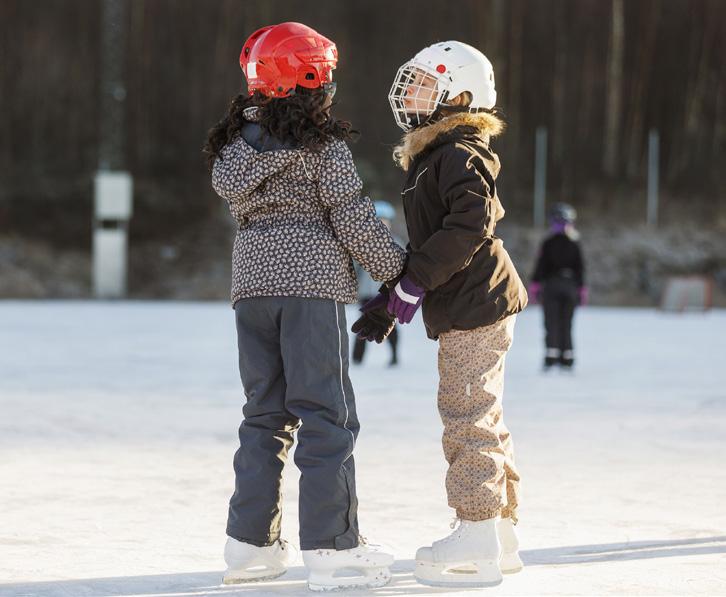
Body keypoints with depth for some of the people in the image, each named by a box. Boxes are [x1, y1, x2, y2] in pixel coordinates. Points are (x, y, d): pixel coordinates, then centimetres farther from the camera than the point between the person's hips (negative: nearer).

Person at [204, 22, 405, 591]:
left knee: (265, 411, 13)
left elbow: (238, 200, 9)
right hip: (312, 278, -6)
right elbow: (352, 217, -9)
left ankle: (250, 543, 13)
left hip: (252, 278, 6)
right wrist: (398, 268, 2)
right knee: (326, 414, -4)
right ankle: (330, 549, -6)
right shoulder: (324, 143, -8)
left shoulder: (236, 143, 10)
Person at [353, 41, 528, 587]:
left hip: (475, 304, -11)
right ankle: (501, 537, 22)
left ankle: (478, 546, -6)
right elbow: (425, 242, 24)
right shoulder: (430, 157, 19)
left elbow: (470, 223, -27)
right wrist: (389, 302, 19)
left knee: (468, 418, -9)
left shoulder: (460, 154, -13)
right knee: (481, 420, 15)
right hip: (472, 306, 11)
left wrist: (415, 282, -23)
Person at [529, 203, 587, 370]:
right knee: (566, 325, 9)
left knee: (552, 324, -3)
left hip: (551, 284, -3)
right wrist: (581, 289, 15)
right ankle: (567, 358, 5)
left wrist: (534, 285, 0)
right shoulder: (574, 243, 4)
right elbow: (580, 268, 8)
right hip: (570, 286, 3)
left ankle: (552, 355, -13)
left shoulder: (549, 243, -7)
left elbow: (541, 265, -7)